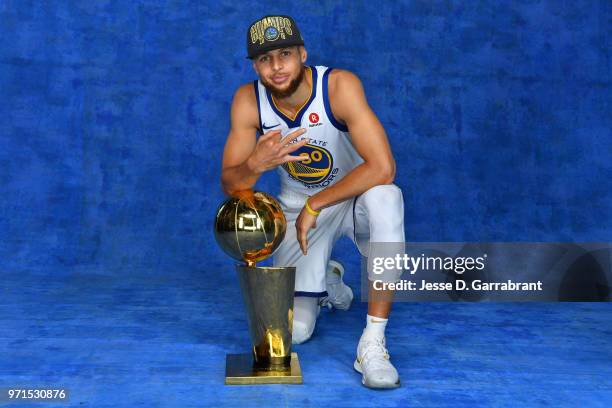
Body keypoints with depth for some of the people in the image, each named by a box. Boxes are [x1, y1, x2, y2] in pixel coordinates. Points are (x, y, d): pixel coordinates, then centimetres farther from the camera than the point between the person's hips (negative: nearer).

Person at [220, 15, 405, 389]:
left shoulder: (339, 85, -25)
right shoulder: (248, 101, -15)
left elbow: (382, 168, -33)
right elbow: (230, 186, -12)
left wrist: (315, 205, -29)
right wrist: (256, 164, -34)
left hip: (354, 197, -2)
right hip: (299, 208, 2)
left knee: (385, 197, -39)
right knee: (294, 330, -7)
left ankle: (373, 344, -31)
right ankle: (328, 283, 30)